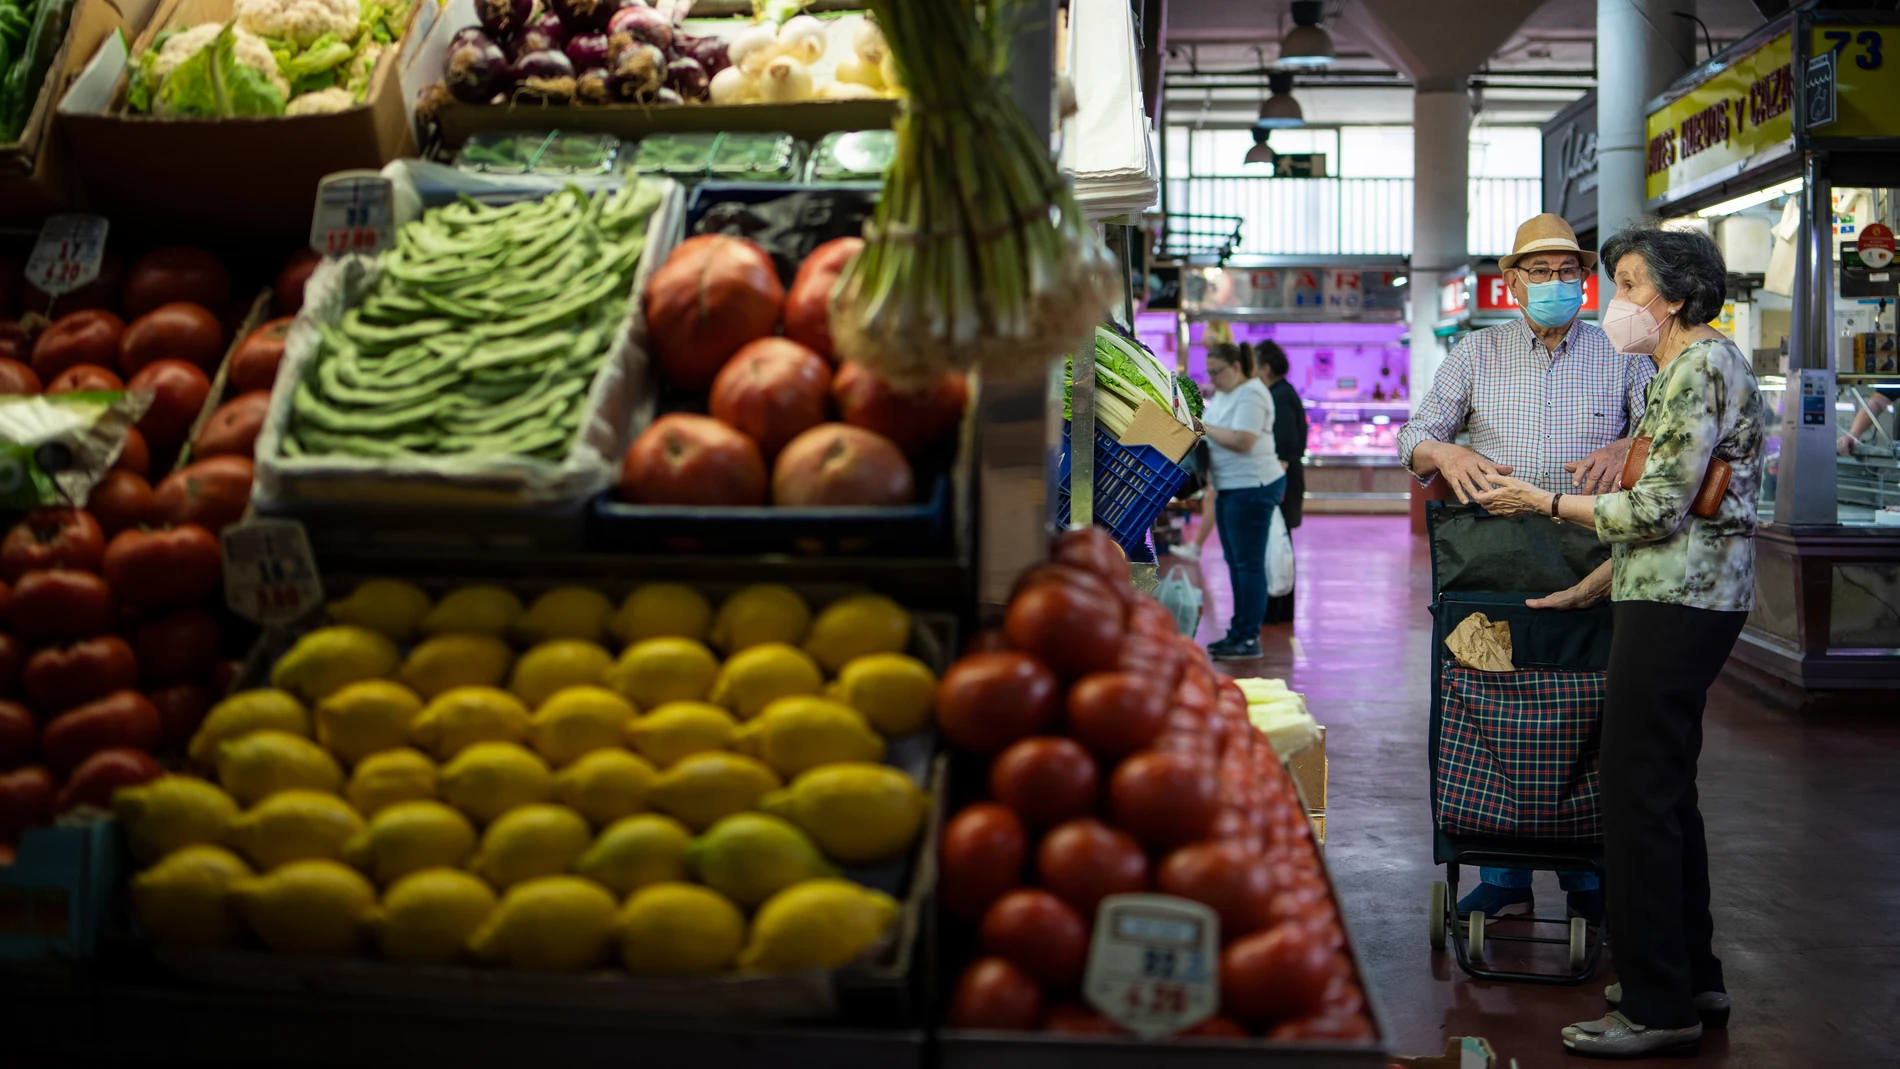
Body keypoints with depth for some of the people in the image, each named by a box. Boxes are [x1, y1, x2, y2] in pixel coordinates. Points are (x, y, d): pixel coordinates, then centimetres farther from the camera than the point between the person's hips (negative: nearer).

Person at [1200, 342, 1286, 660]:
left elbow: (1242, 441, -24)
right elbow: (1214, 435, 24)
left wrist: (1203, 427, -17)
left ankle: (1249, 639, -5)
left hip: (1252, 487, -10)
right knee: (1235, 562, 13)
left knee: (1248, 564, -7)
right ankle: (1238, 633, 19)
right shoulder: (1221, 395, 17)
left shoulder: (1251, 395, -14)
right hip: (1229, 488, 10)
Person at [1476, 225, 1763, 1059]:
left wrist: (1540, 502, -9)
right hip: (1680, 596, 11)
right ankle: (1692, 979, 26)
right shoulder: (1689, 367, 18)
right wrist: (1586, 591, 22)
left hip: (1678, 604, -11)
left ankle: (1659, 1008, -1)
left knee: (1640, 794, -7)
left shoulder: (1701, 366, -13)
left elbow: (1659, 510, -18)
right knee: (1665, 791, 16)